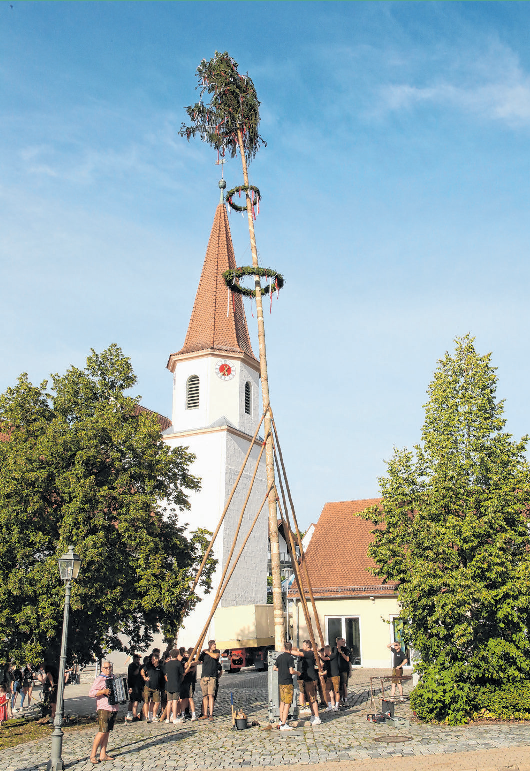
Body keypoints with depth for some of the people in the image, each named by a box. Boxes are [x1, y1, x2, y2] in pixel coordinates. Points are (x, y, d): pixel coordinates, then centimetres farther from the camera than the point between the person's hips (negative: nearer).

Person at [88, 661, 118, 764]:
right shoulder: (99, 679, -8)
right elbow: (91, 693, -16)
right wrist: (103, 691, -27)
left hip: (113, 708, 7)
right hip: (103, 709, -7)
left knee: (107, 731, 9)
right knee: (102, 732, -10)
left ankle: (103, 754, 15)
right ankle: (93, 755, -2)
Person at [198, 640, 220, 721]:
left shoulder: (217, 651, 6)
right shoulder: (204, 653, 9)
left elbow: (215, 656, -15)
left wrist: (208, 652, -4)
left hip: (212, 677, -2)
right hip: (204, 676, 2)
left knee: (211, 695, -9)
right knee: (205, 696, 4)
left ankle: (211, 715, -7)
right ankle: (205, 714, 11)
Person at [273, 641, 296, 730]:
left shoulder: (279, 657, 8)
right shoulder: (290, 658, -14)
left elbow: (274, 668, 15)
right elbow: (291, 671, -20)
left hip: (280, 682, 7)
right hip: (287, 683, -7)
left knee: (282, 702, 20)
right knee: (287, 704, -4)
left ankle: (282, 720, 31)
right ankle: (283, 725, -6)